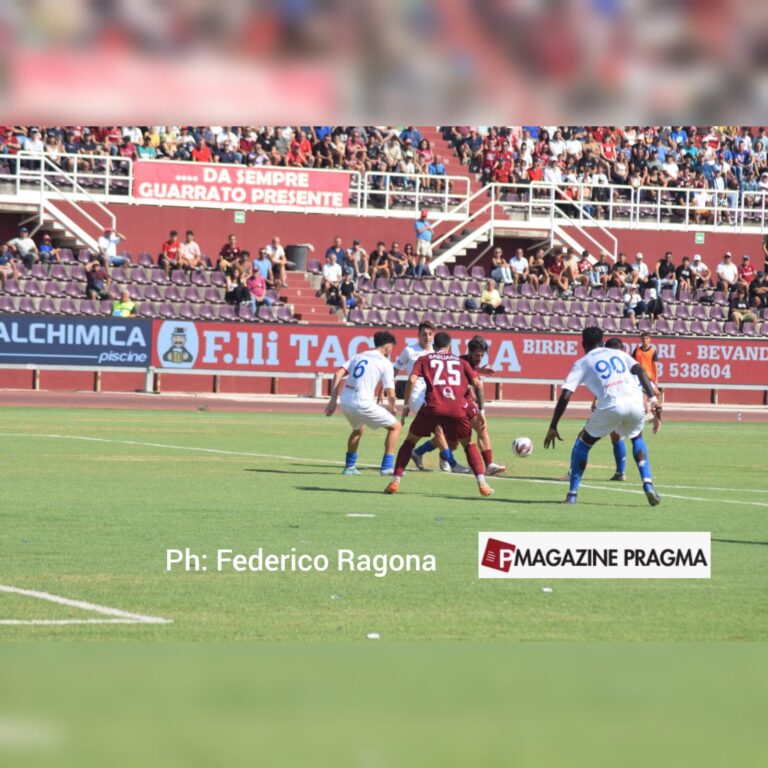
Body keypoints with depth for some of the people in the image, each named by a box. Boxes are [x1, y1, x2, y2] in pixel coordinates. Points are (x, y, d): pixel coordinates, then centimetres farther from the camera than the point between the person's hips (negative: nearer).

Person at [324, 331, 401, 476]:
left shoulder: (358, 356, 18)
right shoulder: (385, 363, 0)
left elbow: (338, 374, 8)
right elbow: (391, 394, -4)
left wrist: (333, 400, 8)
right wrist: (392, 408, 16)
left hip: (345, 403, 7)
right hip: (362, 404, -6)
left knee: (358, 429, 36)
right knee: (395, 426, 9)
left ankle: (349, 466, 35)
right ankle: (387, 466, 5)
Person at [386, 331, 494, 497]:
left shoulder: (424, 359, 21)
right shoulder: (461, 362, 25)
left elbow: (412, 380, 4)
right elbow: (477, 384, 14)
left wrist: (406, 405, 9)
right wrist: (481, 410, 18)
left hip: (432, 407, -1)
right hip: (457, 409, 1)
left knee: (410, 440, 19)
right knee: (469, 444, 21)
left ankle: (396, 481, 8)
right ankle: (482, 483, 4)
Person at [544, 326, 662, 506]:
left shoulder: (582, 363, 18)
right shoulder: (619, 354, 27)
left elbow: (565, 396, 9)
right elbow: (640, 371, 10)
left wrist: (553, 427, 13)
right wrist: (653, 400, 4)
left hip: (610, 406, -3)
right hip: (635, 403, 3)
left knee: (583, 443, 22)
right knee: (637, 438, 33)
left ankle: (572, 494, 15)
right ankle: (648, 485, 14)